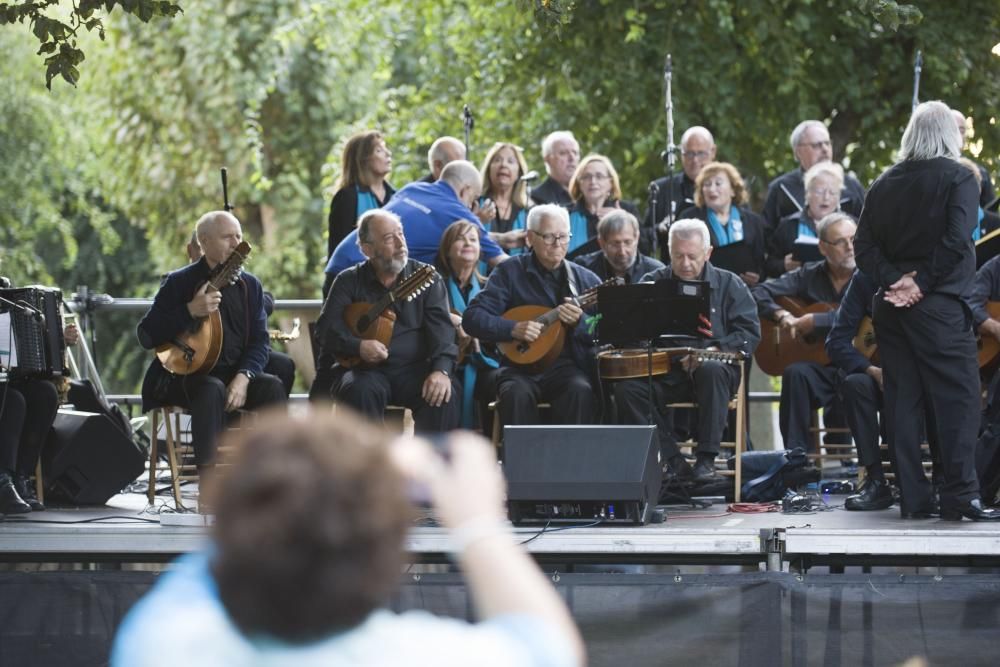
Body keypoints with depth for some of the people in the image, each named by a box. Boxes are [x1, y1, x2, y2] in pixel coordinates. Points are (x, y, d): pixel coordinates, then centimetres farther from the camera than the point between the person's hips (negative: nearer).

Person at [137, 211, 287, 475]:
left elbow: (259, 342, 4)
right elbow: (146, 336, -8)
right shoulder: (179, 282, -2)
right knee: (212, 389, -36)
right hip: (185, 374, -4)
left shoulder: (250, 285, 10)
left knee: (272, 386, -24)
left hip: (236, 375, 4)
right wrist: (190, 311, -21)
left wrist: (243, 377, -16)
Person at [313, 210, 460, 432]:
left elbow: (441, 329, -3)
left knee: (445, 393, -29)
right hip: (364, 370, 0)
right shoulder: (349, 282, 9)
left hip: (413, 369, 1)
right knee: (361, 391, -34)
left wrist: (441, 370, -21)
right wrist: (358, 346, -19)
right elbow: (326, 329, 1)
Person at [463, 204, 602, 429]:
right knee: (516, 393, -33)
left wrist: (580, 322, -18)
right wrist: (513, 329, -19)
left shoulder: (586, 280, 9)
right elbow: (472, 318, -3)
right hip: (521, 367, -1)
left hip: (568, 368, 1)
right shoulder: (509, 272, 5)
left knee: (580, 390, -31)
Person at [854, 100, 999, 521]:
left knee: (902, 401, 6)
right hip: (940, 305, -5)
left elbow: (864, 246, 3)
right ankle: (960, 497, -11)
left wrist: (894, 279, -6)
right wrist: (921, 284, -12)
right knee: (957, 399, -4)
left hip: (891, 307, 5)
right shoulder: (957, 177, -4)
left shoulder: (884, 184, 11)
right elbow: (956, 241, -17)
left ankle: (912, 497, 6)